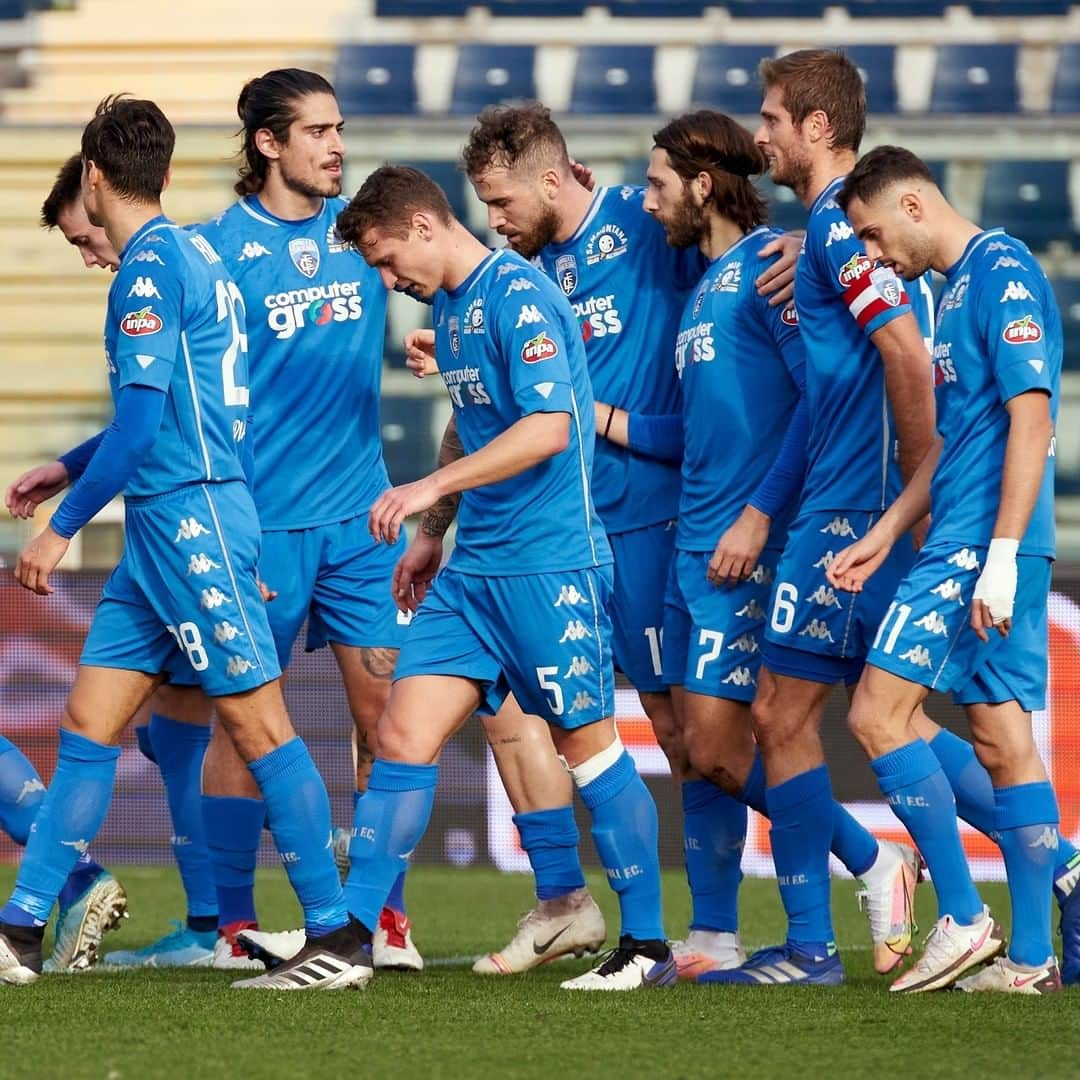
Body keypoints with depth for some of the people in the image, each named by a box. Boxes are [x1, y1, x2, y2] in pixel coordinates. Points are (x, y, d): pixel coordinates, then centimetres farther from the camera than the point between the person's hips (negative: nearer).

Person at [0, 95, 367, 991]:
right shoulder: (192, 254, 16)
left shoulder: (151, 265, -12)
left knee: (258, 724, -7)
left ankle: (338, 938, -4)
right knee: (88, 724, 7)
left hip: (190, 520, -10)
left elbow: (142, 416, -18)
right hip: (165, 527, 10)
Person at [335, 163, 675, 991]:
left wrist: (429, 489, -27)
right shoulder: (452, 307, 14)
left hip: (550, 565, -9)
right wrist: (433, 534, 25)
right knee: (403, 737, 1)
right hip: (473, 569, 9)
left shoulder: (519, 296, -14)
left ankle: (648, 947, 10)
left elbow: (547, 428, -24)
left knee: (588, 746, 0)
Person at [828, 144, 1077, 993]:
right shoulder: (959, 287, 19)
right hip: (963, 545, 10)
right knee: (1002, 735, 7)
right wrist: (885, 535, 23)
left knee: (879, 714, -9)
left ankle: (964, 919, -7)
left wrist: (1001, 554, -21)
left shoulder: (1004, 272, -11)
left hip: (980, 543, -10)